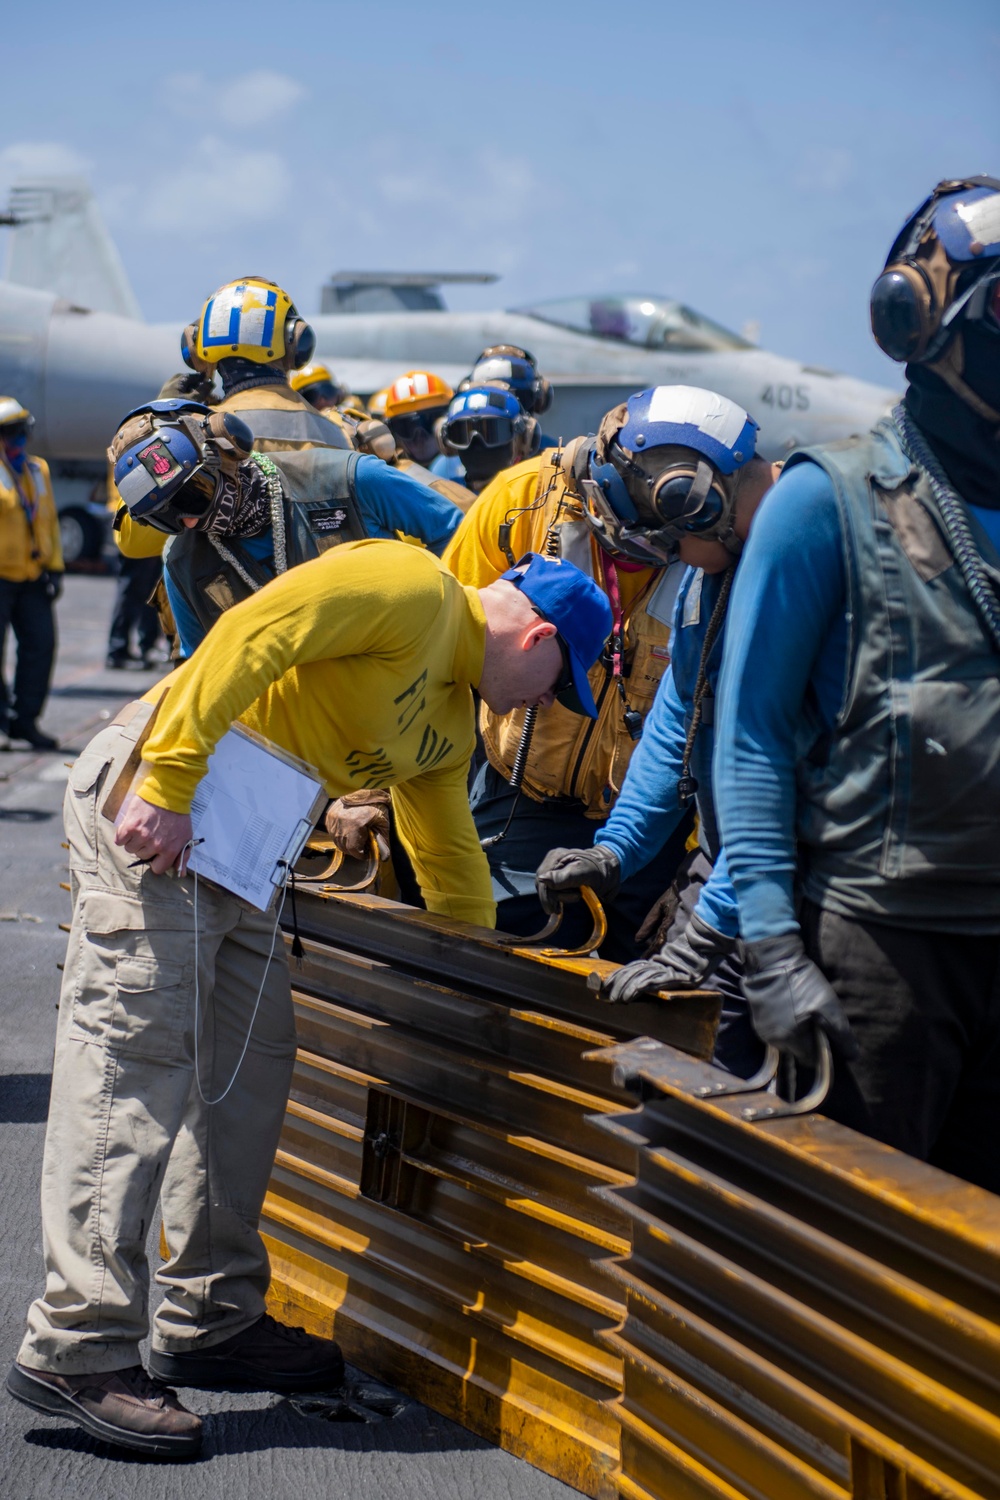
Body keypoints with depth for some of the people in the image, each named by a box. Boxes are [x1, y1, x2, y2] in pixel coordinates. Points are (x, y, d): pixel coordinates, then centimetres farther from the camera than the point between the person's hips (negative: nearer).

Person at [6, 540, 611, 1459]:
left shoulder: (451, 720, 20)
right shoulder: (414, 590, -9)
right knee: (138, 1063, -13)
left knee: (252, 1062, 12)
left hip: (231, 842, 11)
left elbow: (448, 857, 31)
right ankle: (77, 1349, -12)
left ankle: (211, 1321, 21)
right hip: (150, 805, -11)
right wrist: (168, 786, -25)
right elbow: (252, 634, -21)